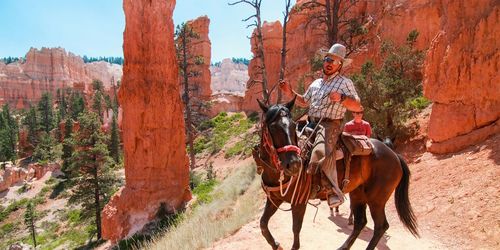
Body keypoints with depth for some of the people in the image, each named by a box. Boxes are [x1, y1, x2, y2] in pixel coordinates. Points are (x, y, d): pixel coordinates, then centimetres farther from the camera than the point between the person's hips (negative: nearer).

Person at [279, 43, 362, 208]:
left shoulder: (345, 82, 3)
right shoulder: (316, 83, 21)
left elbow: (357, 107, -4)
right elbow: (304, 102, 30)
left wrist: (341, 98, -21)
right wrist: (290, 93, 14)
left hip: (330, 125, -7)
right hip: (311, 124, 7)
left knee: (325, 152, -30)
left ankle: (335, 192, -18)